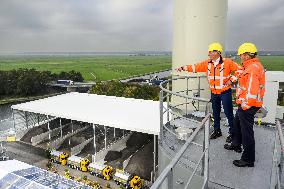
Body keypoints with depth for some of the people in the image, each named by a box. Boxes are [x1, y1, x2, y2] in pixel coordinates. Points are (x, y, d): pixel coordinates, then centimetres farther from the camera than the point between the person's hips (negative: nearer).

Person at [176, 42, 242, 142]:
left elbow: (239, 70, -4)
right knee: (216, 113, 15)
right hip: (214, 93, 5)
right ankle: (217, 131, 31)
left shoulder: (227, 62, -9)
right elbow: (195, 67, 2)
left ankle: (232, 133, 18)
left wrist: (231, 80, -10)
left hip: (225, 92, -5)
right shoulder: (207, 63, 3)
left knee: (228, 113, 2)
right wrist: (183, 68, -6)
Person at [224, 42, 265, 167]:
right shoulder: (254, 66, 11)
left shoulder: (253, 69, -23)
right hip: (245, 104, 11)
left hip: (248, 106, -11)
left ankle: (248, 160, 15)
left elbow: (252, 91, -29)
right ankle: (236, 145, 47)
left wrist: (245, 105, -20)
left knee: (247, 131, 0)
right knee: (237, 123, 27)